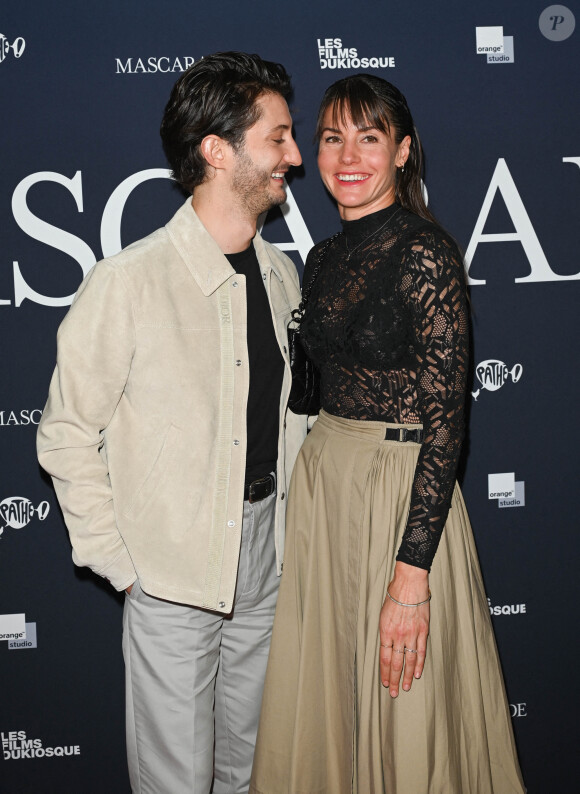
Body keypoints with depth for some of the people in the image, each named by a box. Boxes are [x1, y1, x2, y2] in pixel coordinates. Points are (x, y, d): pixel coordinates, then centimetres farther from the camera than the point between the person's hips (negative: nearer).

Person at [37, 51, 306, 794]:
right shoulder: (127, 283, -18)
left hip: (267, 555, 6)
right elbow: (66, 434, -10)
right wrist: (116, 560, -9)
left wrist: (293, 523, 10)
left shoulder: (281, 273, 3)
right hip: (174, 573, -6)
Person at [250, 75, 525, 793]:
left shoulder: (425, 253, -14)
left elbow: (444, 418, -17)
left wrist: (412, 571, -21)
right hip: (319, 484, 7)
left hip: (404, 491, -7)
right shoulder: (322, 259, 9)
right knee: (324, 689, 16)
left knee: (402, 706, 6)